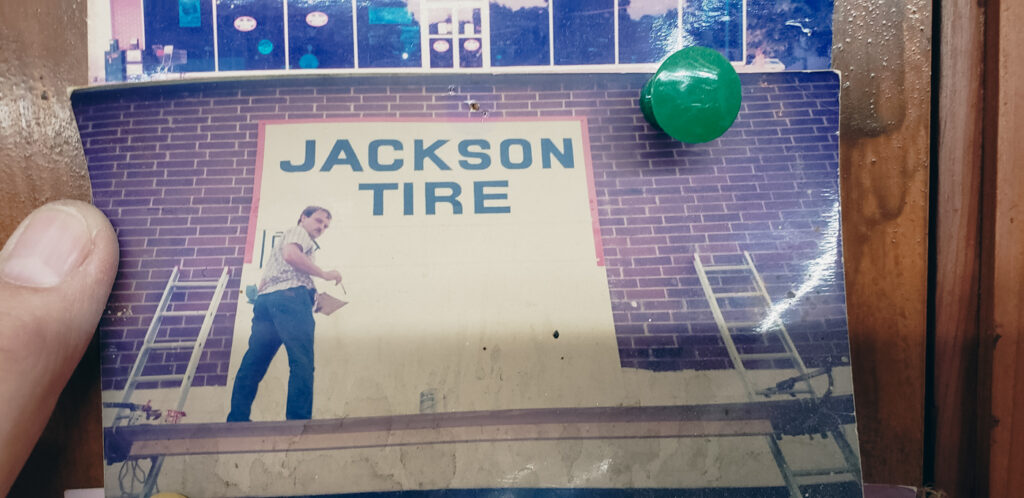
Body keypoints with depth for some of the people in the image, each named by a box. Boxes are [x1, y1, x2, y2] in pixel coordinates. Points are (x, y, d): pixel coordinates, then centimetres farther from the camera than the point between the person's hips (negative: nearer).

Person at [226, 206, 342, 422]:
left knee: (253, 364, 3)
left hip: (265, 299, 9)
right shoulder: (298, 231, 12)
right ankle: (298, 420, -26)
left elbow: (263, 282, 32)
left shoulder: (283, 239, 38)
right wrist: (324, 274, -5)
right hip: (291, 295, -9)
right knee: (302, 362, -16)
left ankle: (236, 420, -2)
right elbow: (291, 254, -11)